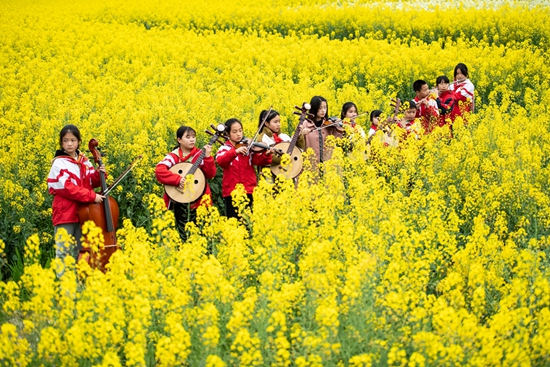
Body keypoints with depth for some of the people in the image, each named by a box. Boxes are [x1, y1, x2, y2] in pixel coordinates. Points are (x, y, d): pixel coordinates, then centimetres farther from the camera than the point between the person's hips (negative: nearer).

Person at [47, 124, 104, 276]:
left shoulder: (84, 161, 8)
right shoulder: (59, 163, -10)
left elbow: (92, 182, 12)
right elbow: (66, 188, -18)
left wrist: (99, 174, -10)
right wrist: (92, 196, -21)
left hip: (82, 212, 6)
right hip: (65, 213, -6)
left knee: (79, 251, 14)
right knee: (64, 252, -6)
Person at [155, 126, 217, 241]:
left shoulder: (200, 154, 5)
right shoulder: (173, 156, -1)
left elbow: (210, 174, -1)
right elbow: (159, 171, -16)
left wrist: (208, 157, -12)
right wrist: (177, 179, -24)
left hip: (199, 197, 2)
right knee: (184, 231, -5)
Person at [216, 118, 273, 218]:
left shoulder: (249, 147, 8)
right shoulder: (224, 149, 3)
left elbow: (259, 160, -3)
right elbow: (220, 161, -17)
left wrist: (266, 155, -23)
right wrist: (235, 151, -30)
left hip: (249, 190, 1)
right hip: (231, 191, -1)